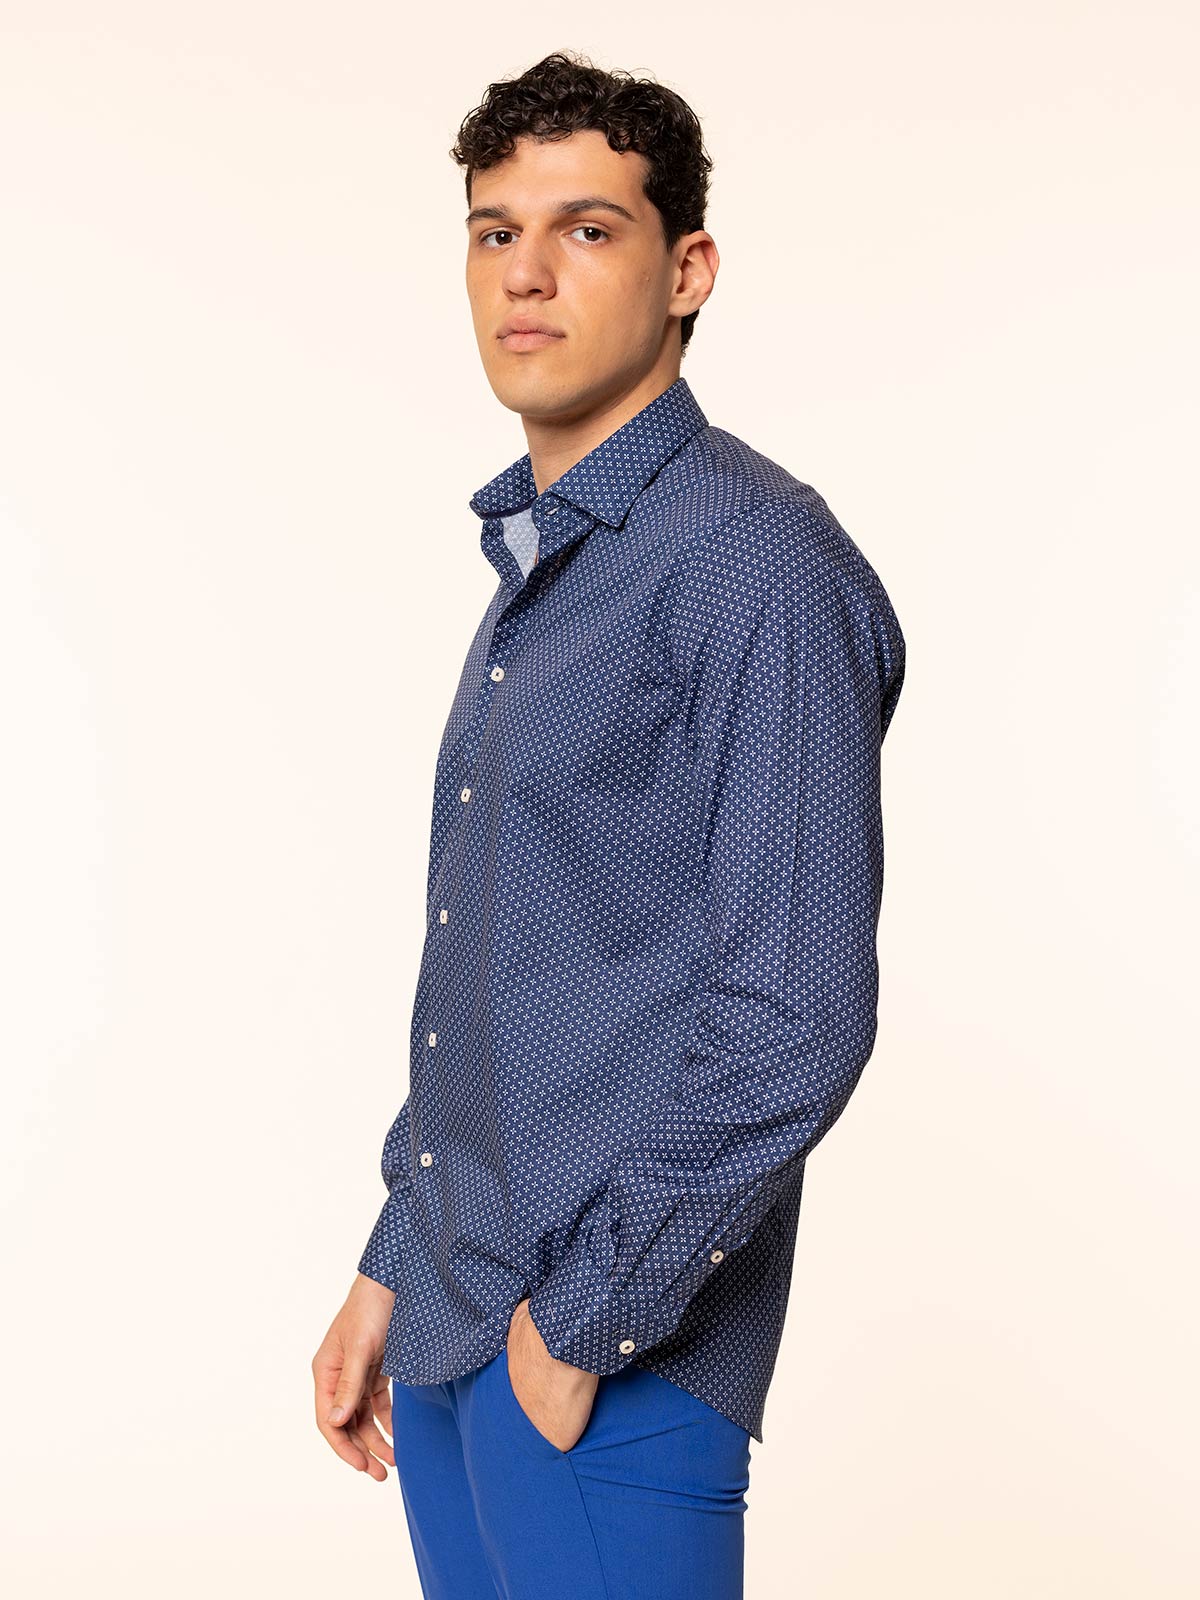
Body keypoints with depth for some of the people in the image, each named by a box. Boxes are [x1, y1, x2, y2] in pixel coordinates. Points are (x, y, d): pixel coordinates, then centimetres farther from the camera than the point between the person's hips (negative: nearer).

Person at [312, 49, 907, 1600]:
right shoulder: (534, 567, 14)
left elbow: (793, 1020, -19)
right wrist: (391, 1271, 15)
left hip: (611, 1369, -8)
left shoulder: (758, 559, -14)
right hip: (450, 1348, 8)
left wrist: (584, 1322, -15)